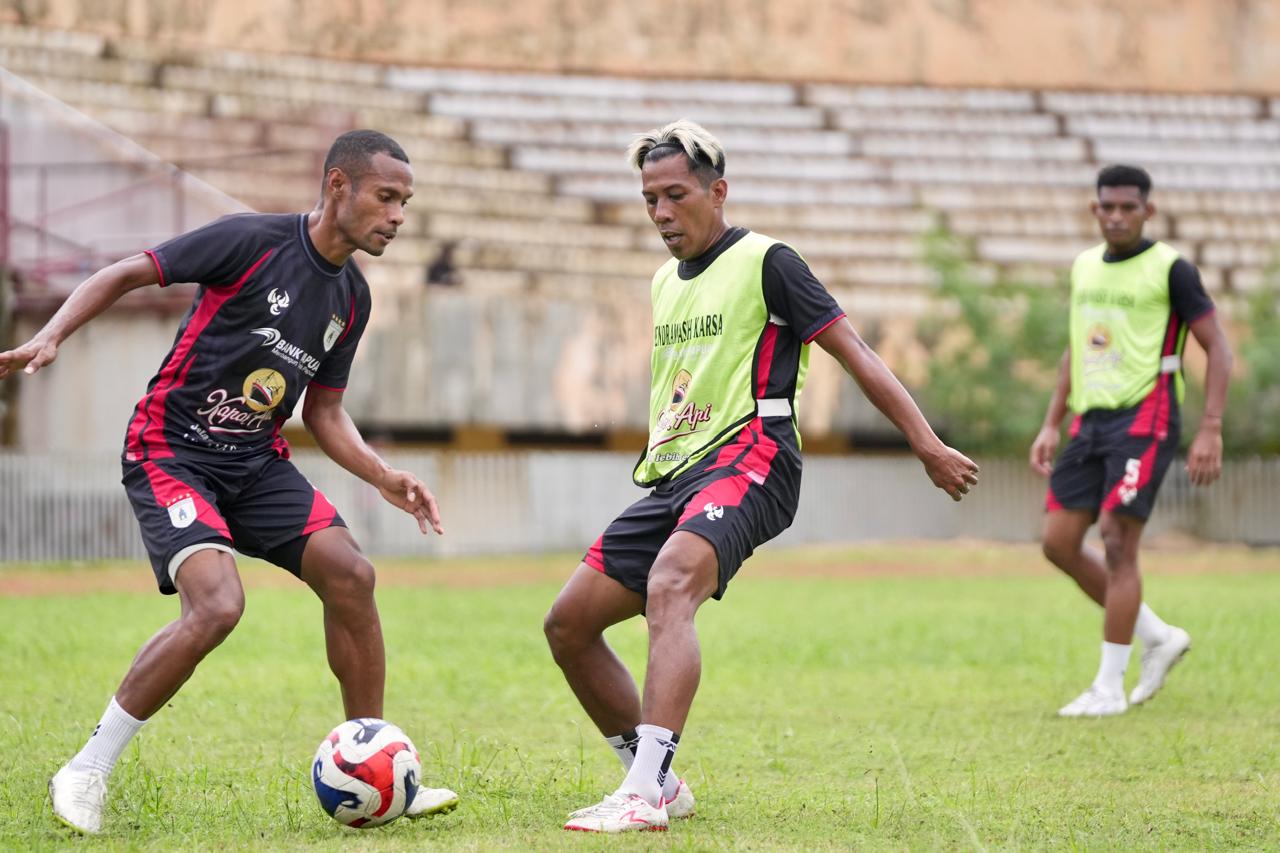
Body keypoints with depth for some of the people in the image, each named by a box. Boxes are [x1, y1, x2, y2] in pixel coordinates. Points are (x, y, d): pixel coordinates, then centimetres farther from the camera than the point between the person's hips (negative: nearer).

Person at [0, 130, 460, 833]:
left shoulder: (351, 298, 8)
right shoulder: (252, 241, -14)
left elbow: (324, 412, 17)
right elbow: (121, 275, -10)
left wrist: (384, 478, 2)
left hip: (257, 461, 7)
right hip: (171, 452, -7)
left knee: (350, 575, -11)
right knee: (217, 604, -26)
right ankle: (85, 773, -12)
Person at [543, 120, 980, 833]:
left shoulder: (764, 262, -2)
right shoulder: (665, 281, 20)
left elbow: (856, 354, -5)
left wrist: (930, 447, -9)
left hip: (748, 460, -9)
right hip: (671, 477, 9)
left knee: (669, 588, -35)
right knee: (569, 623, 1)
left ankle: (645, 794, -47)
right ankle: (659, 781, 12)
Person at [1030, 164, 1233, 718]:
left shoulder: (1170, 270, -7)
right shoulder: (1084, 267, 13)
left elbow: (1217, 349, -7)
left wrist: (1210, 431, -15)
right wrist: (1051, 426, 17)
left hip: (1143, 421, -7)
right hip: (1090, 420, 7)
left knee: (1117, 545, -12)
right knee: (1059, 542, 2)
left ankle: (1110, 687, -5)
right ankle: (1158, 637, 17)